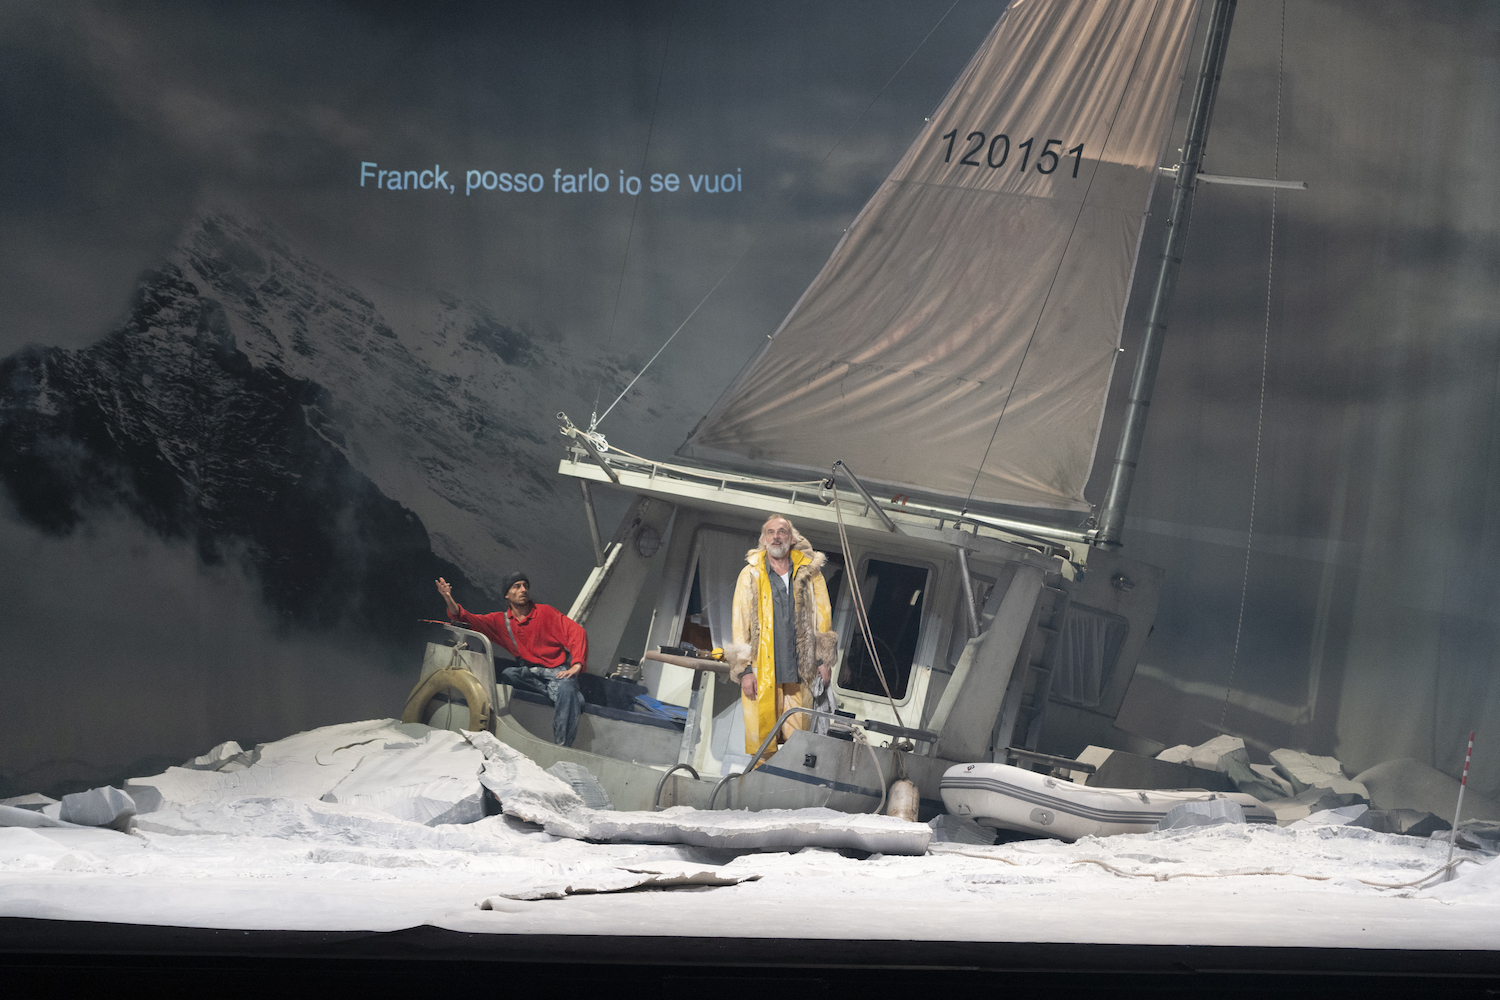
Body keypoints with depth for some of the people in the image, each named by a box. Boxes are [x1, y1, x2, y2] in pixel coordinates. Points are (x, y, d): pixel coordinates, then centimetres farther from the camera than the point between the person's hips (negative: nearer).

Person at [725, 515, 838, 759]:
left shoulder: (809, 574, 10)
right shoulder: (750, 576, 7)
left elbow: (822, 618, 15)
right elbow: (740, 626, 5)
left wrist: (823, 661, 8)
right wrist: (744, 669, -2)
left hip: (800, 671, 1)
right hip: (762, 672, -1)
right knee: (762, 738, -4)